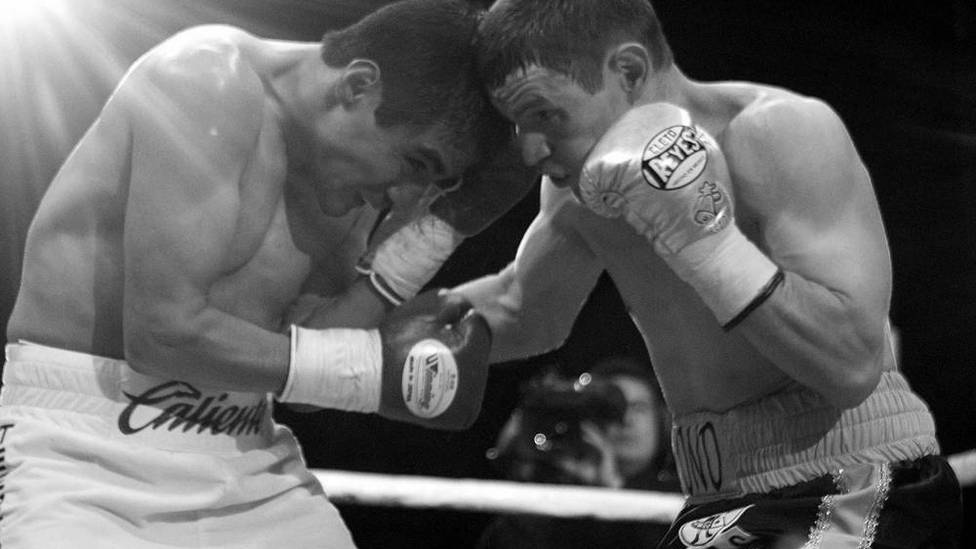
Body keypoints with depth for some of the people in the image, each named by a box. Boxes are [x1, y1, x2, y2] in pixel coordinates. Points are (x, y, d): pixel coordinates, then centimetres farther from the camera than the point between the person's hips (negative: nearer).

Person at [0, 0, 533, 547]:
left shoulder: (349, 172, 5)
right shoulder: (206, 80, -17)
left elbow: (297, 354, -1)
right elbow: (165, 331, -23)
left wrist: (434, 228, -4)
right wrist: (377, 371, -18)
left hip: (243, 459, 7)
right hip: (81, 455, -7)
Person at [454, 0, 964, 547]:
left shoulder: (784, 130, -18)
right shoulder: (581, 187, 5)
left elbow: (853, 364, -25)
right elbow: (522, 311, 25)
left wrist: (704, 236, -29)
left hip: (855, 499, -8)